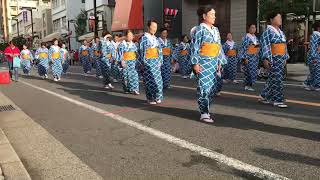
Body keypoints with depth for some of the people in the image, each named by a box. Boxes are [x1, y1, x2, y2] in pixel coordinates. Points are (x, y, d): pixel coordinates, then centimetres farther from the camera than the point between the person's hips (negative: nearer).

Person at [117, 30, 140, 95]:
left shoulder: (133, 44, 13)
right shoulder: (122, 44, -4)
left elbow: (136, 53, 19)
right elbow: (120, 53, -9)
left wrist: (136, 61, 15)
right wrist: (122, 61, -17)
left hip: (133, 62, 5)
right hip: (125, 62, -4)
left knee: (134, 75, -3)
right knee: (126, 75, 0)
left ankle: (134, 89, -2)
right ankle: (127, 89, 12)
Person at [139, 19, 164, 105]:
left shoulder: (156, 38, 14)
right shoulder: (144, 38, -4)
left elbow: (160, 50, 16)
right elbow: (141, 51, -7)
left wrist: (160, 61, 8)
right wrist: (143, 63, -11)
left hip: (156, 62, 6)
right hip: (148, 62, -5)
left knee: (158, 80, 4)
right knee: (149, 80, -3)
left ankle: (157, 97, 16)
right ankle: (150, 98, 7)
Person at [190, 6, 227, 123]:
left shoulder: (215, 30, 15)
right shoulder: (200, 29, -6)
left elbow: (219, 47, 18)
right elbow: (195, 47, -10)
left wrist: (220, 62, 13)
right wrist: (195, 63, -16)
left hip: (213, 63, 7)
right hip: (203, 62, -7)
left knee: (212, 88, 8)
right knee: (204, 87, -9)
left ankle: (206, 109, 21)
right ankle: (204, 113, -2)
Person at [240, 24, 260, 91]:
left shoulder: (255, 37, 15)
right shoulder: (246, 37, -7)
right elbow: (243, 48, -13)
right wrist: (245, 58, -18)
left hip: (255, 57, 7)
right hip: (249, 57, -7)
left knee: (254, 72, 5)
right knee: (249, 72, -8)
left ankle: (250, 85, 14)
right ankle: (247, 85, 1)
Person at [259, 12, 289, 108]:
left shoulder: (281, 32, 17)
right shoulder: (268, 32, -8)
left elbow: (284, 46, 21)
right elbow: (265, 46, -15)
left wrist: (285, 58, 18)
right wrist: (265, 59, -21)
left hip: (281, 59, 8)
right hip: (273, 59, -8)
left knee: (272, 79, 12)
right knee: (277, 79, -8)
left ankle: (264, 96, 23)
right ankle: (278, 100, 0)